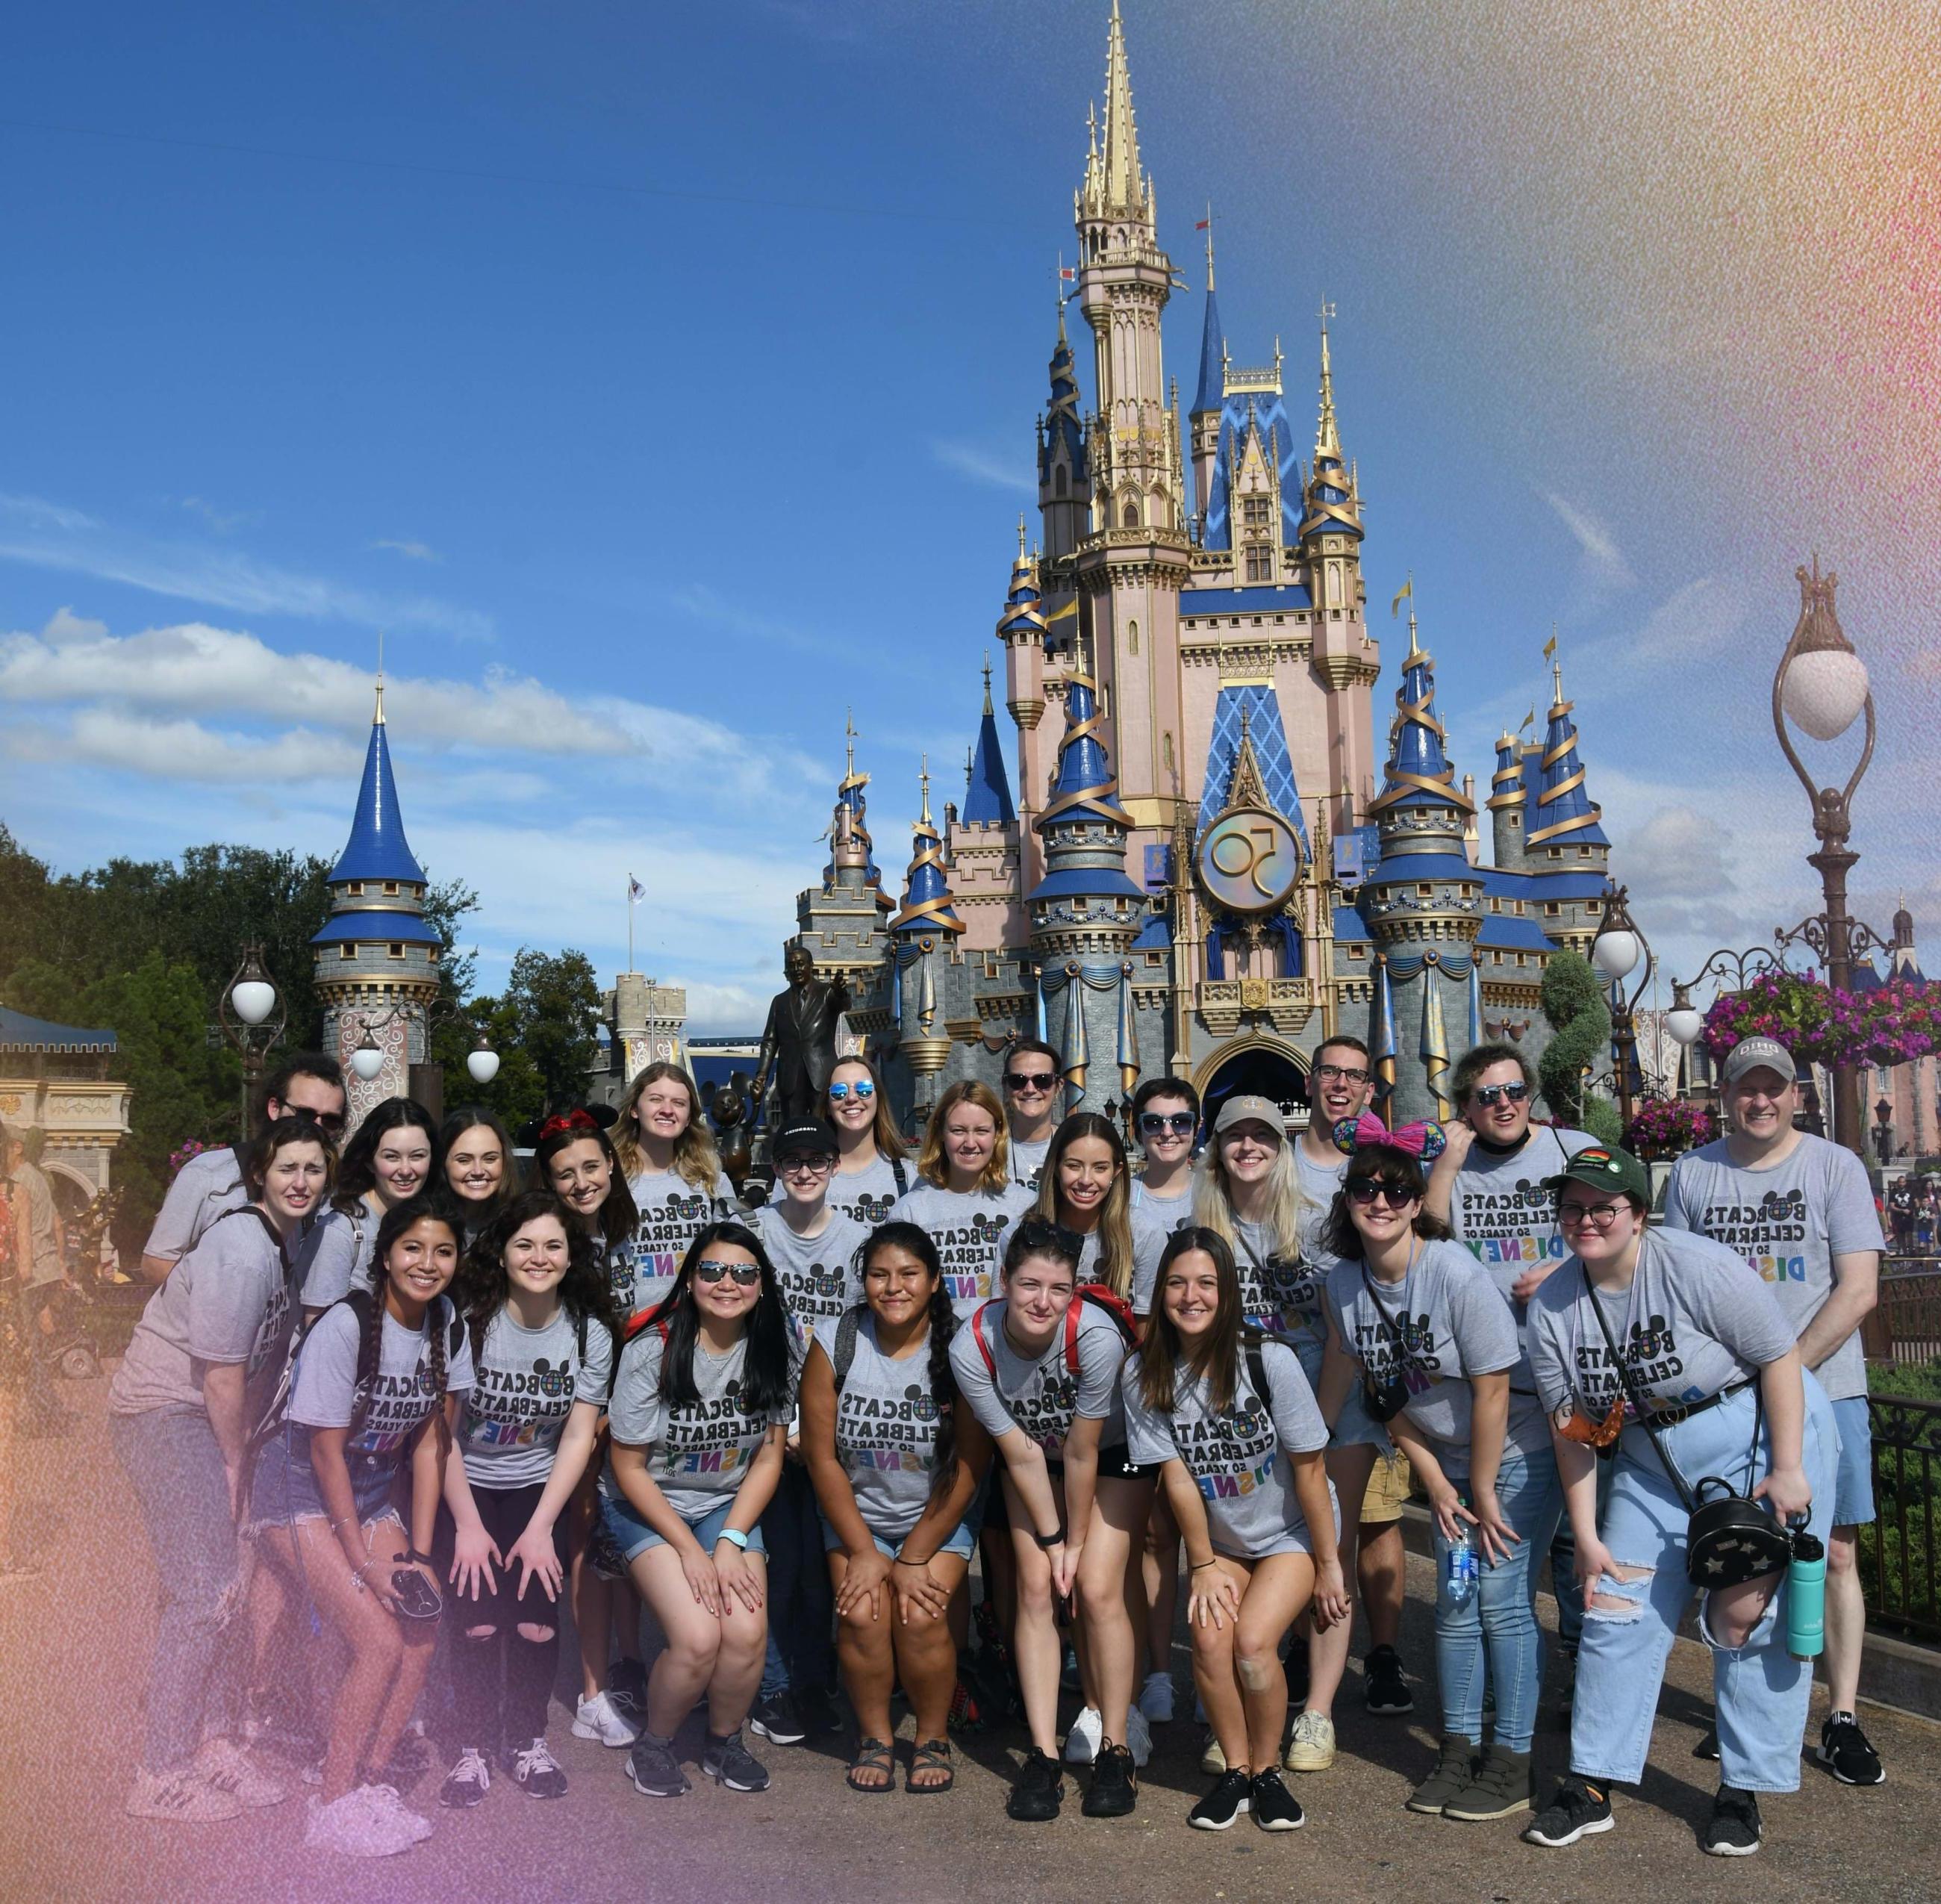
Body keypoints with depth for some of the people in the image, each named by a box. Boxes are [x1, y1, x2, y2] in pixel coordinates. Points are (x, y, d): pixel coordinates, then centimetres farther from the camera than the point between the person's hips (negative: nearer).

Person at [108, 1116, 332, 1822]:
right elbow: (221, 1372, -18)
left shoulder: (285, 1241, 7)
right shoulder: (242, 1250, -22)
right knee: (205, 1595, -8)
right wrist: (234, 1461, -8)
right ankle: (166, 1773, 1)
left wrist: (237, 1453, 7)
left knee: (208, 1585, 13)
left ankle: (185, 1741, 24)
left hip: (204, 1417, 9)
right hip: (166, 1413, -9)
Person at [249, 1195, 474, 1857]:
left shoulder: (446, 1324, -6)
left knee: (421, 1634, -7)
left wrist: (419, 1552, -6)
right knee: (380, 1641, -16)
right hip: (301, 1497, -6)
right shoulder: (345, 1326, -24)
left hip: (371, 1496, 6)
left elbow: (430, 1441, -2)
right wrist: (364, 1560, -16)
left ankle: (370, 1785, 9)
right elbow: (326, 1453, -19)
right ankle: (334, 1807, 0)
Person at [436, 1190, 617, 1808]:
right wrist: (467, 1525, -15)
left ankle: (527, 1740, 12)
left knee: (538, 1619, -11)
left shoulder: (590, 1333, -5)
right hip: (466, 1485, -2)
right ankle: (474, 1748, 6)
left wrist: (541, 1528, -12)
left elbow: (578, 1437, -5)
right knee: (478, 1619, -14)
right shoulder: (467, 1321, -13)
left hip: (540, 1487, 2)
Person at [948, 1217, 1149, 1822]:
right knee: (1036, 1589, -8)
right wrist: (1051, 1540, -11)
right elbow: (1021, 1455, -17)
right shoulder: (972, 1348, -29)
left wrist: (1077, 1540, -13)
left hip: (1113, 1454, -2)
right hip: (1033, 1458, 2)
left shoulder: (1096, 1336, -36)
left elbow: (1083, 1454, -24)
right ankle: (1043, 1756, -1)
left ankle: (1115, 1749, 2)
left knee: (1098, 1589, -12)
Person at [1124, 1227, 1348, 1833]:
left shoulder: (1270, 1361, -22)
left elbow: (1309, 1468, -14)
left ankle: (1267, 1770, 4)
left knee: (1252, 1642, -21)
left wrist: (1328, 1564, -9)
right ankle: (1234, 1770, 2)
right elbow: (1176, 1476, -10)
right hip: (1218, 1539, 2)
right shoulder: (1144, 1373, -15)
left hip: (1290, 1534, -2)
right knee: (1209, 1635, -21)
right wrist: (1203, 1566, -7)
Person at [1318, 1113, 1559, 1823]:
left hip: (1517, 1453, -5)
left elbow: (1492, 1390, -21)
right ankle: (1458, 1751, 18)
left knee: (1503, 1599, -6)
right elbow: (1388, 1394, 1)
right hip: (1449, 1460, 5)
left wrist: (1484, 1493, -14)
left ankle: (1511, 1763, 5)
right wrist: (1435, 1481, -2)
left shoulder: (1455, 1274, -25)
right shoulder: (1344, 1284, -8)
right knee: (1455, 1599, 7)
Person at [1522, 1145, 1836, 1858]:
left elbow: (1780, 1357, -16)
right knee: (1618, 1613, 1)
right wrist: (1587, 1536, -1)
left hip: (1763, 1442, -5)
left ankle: (1743, 1793, 12)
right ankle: (1592, 1786, 10)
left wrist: (1787, 1470, -18)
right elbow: (1574, 1430, 0)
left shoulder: (1696, 1267, -21)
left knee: (1749, 1618, -3)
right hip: (1654, 1466, 5)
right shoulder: (1552, 1305, -5)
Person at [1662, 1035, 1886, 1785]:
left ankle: (1842, 1717, 8)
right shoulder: (1691, 1174, 7)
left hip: (1822, 1388, -2)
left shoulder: (1835, 1166, 0)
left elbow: (1859, 1289, -5)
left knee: (1834, 1553, 0)